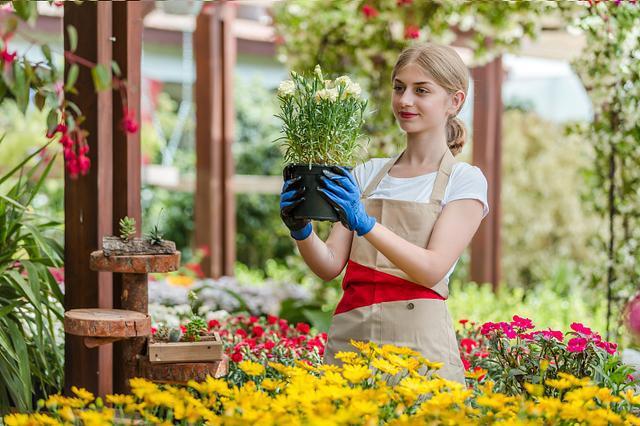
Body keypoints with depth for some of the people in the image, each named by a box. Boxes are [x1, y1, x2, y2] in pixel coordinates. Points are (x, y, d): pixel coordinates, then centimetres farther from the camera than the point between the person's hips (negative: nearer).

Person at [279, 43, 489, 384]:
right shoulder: (366, 174, 14)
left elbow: (433, 270, -13)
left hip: (418, 344, -3)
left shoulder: (465, 180, 2)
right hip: (349, 336, 4)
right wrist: (301, 230, -14)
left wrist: (363, 223, -24)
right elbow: (330, 266, 6)